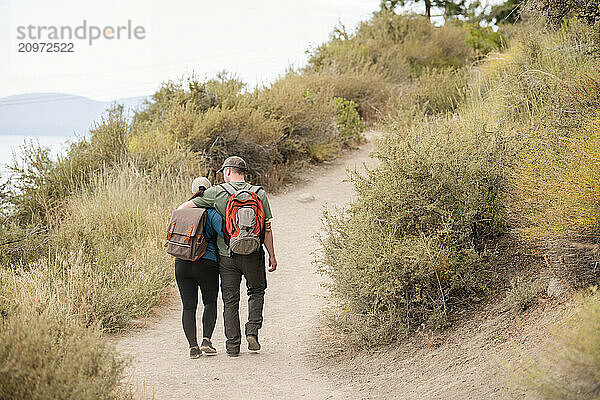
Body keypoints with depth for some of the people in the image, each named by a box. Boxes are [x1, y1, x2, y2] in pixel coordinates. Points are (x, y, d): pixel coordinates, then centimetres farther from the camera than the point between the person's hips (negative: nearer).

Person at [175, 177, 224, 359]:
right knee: (210, 303, 15)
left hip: (182, 264, 3)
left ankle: (193, 345, -2)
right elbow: (224, 233, -19)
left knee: (189, 307, 8)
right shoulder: (212, 212, -6)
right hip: (207, 263, -3)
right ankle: (206, 340, 0)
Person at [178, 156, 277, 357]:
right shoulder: (259, 194, 0)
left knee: (230, 300, 9)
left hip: (227, 256, -1)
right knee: (256, 291, 22)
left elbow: (185, 207, -1)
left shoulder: (217, 193, -3)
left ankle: (233, 344, 9)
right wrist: (272, 256, 7)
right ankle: (252, 332, 6)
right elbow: (267, 229, -1)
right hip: (253, 255, 1)